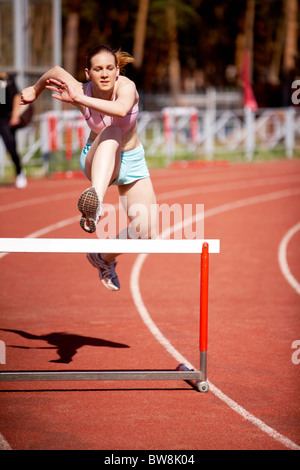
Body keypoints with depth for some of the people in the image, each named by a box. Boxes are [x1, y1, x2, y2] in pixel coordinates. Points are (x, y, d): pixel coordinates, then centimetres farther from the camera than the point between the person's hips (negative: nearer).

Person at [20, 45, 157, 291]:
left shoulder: (126, 86, -27)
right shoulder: (80, 91, -20)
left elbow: (121, 109, -48)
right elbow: (56, 72, -5)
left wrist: (80, 99, -50)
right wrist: (35, 89, 13)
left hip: (132, 162, 2)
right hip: (98, 161, -2)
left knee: (144, 232, -11)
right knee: (110, 134, -39)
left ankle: (106, 258, 23)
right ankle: (95, 202, -64)